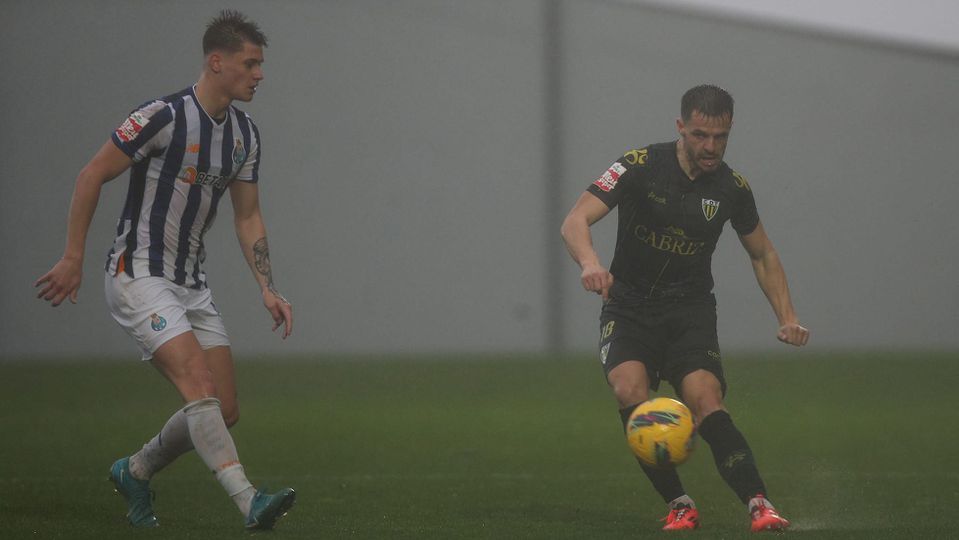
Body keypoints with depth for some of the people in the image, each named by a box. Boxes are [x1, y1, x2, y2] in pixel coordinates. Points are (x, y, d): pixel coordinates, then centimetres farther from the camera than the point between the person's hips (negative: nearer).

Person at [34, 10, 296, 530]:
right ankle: (249, 501, -31)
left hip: (191, 284, 8)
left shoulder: (245, 134, 7)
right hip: (138, 277, -8)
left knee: (224, 409, 3)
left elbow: (247, 217, 15)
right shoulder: (164, 116, -17)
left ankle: (134, 472, 24)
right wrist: (72, 259, -9)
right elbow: (92, 175, -11)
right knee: (201, 389, -23)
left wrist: (268, 290, 4)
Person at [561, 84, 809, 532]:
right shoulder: (641, 166, -12)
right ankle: (679, 505, -16)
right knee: (629, 391, -27)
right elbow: (576, 221, -21)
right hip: (628, 306, -1)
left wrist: (787, 317, 4)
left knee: (707, 404, -23)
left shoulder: (732, 188, -2)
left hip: (691, 310, 1)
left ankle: (759, 505, -30)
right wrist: (590, 262, -43)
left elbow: (763, 255, 15)